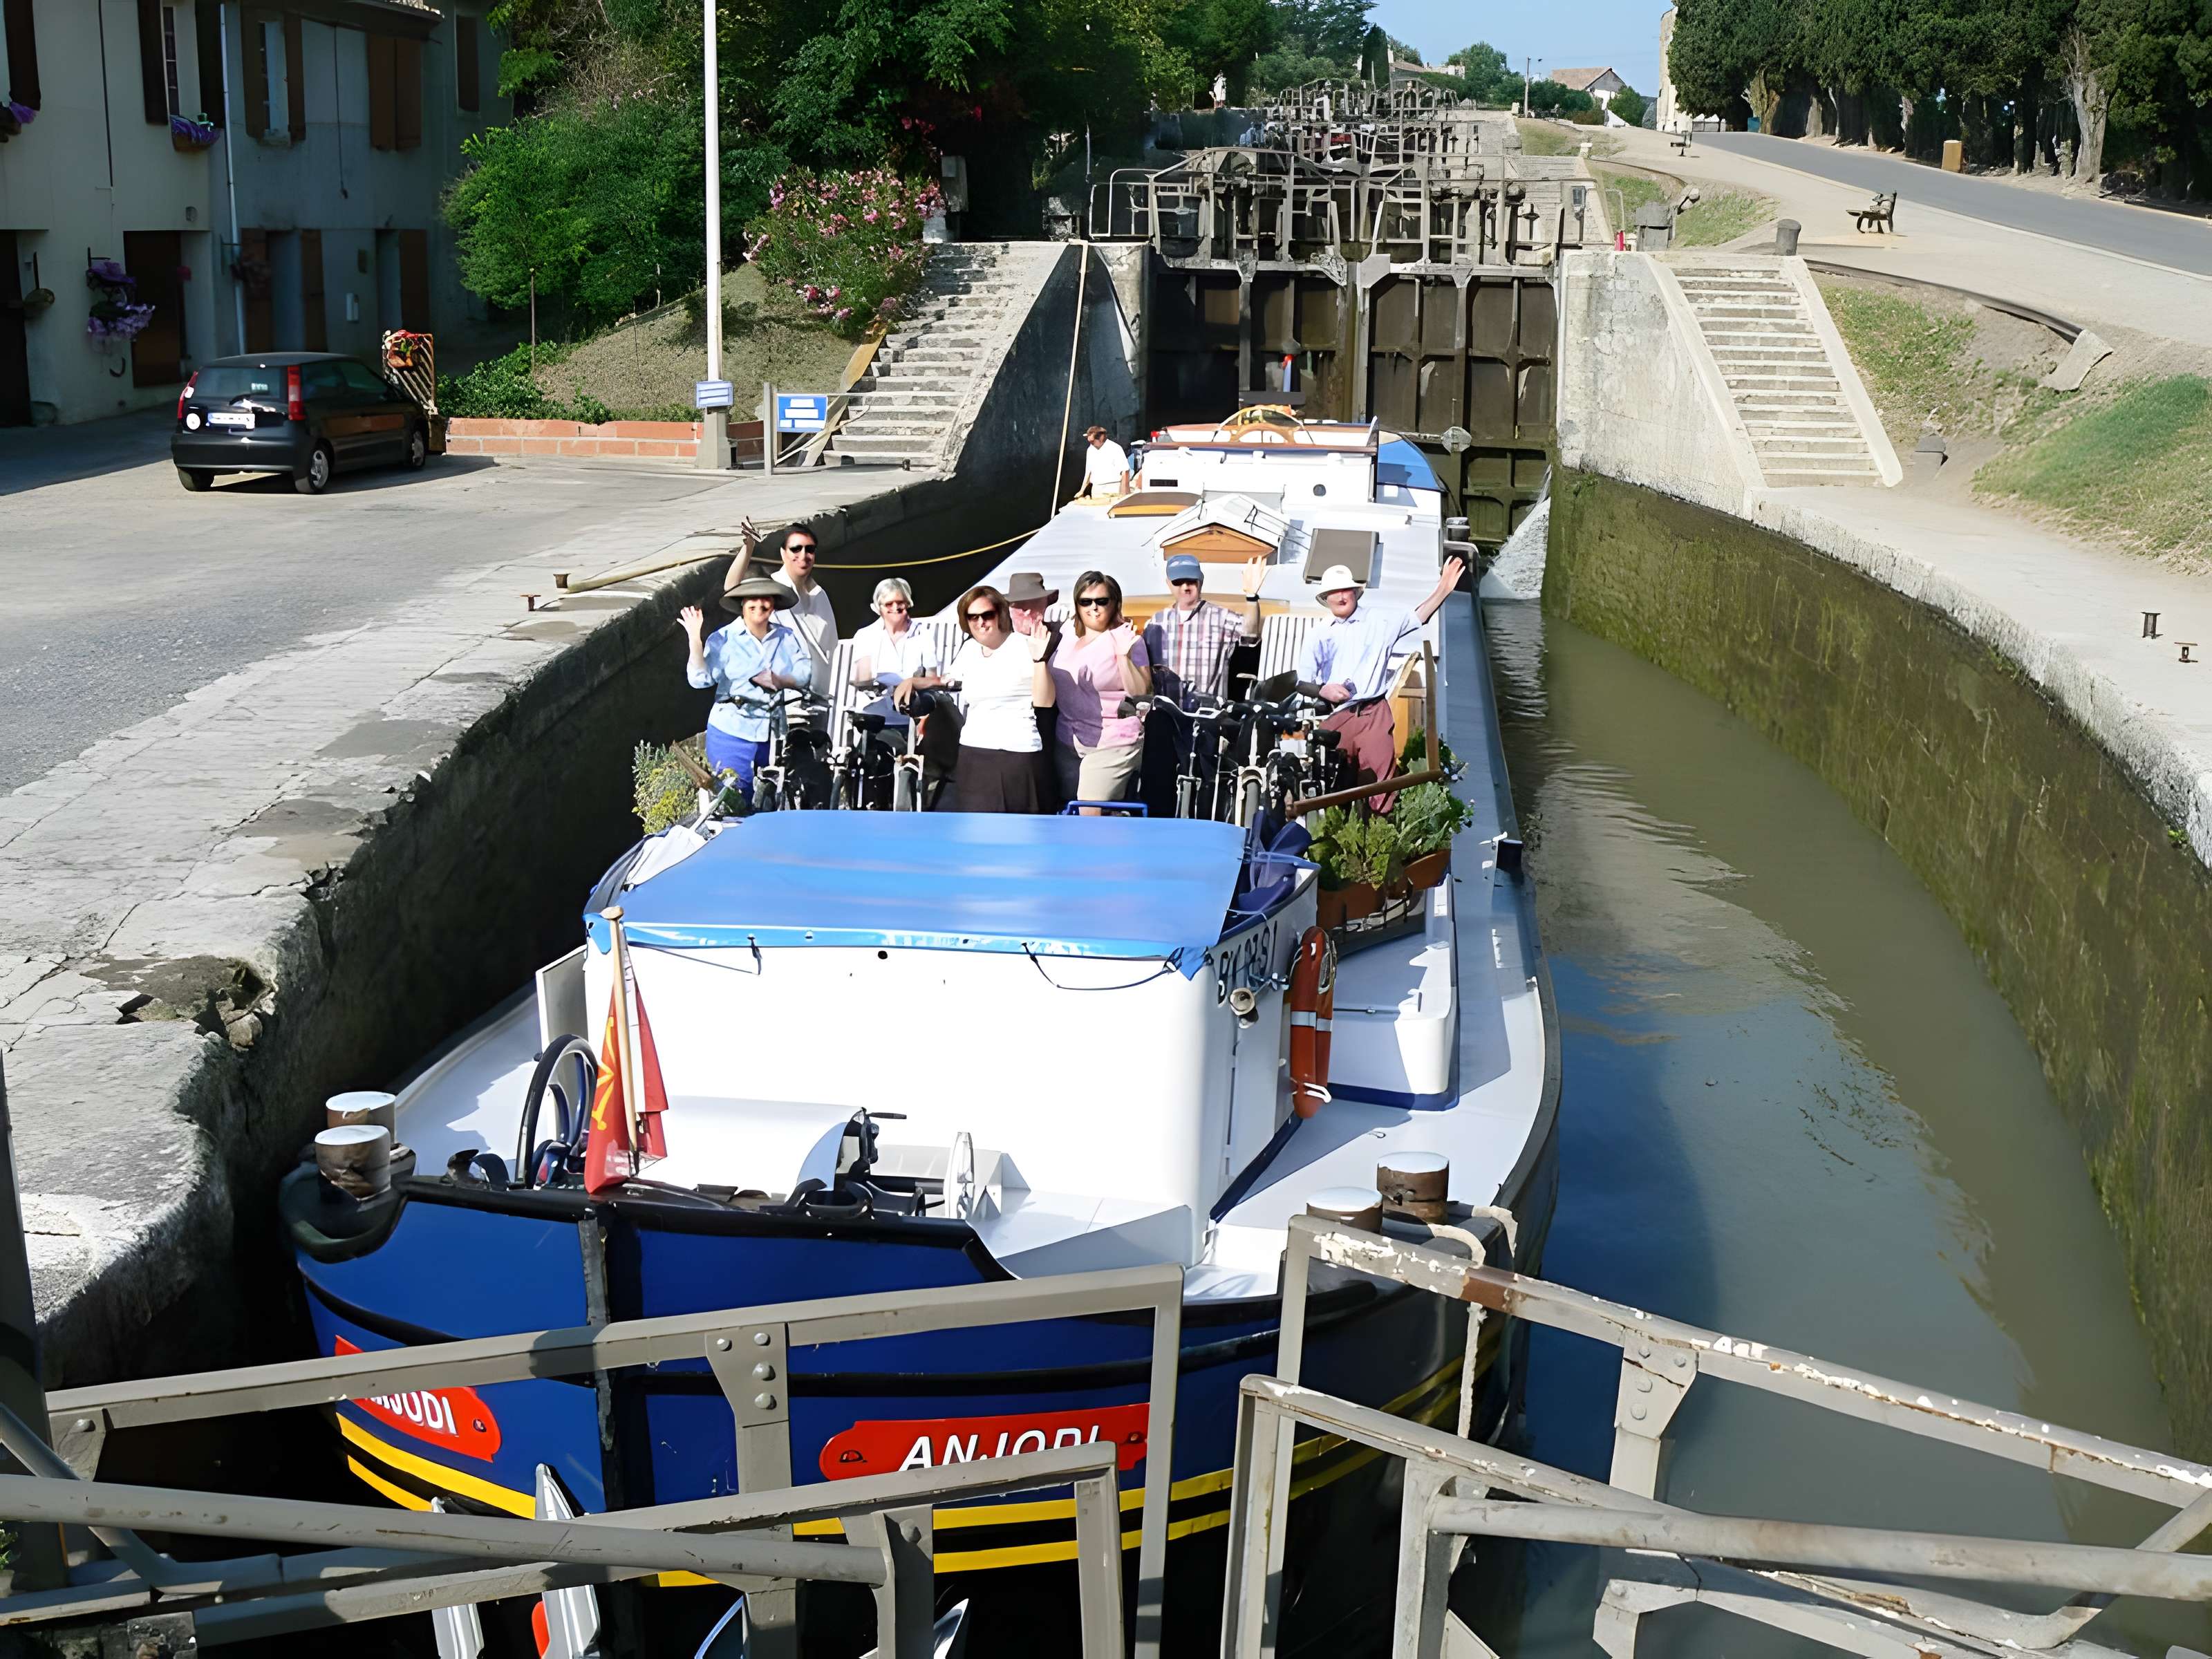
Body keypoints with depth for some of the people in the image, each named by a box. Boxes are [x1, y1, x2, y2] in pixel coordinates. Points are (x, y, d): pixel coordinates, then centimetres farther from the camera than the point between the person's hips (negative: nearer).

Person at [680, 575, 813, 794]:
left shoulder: (787, 638, 6)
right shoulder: (723, 639, -4)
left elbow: (805, 675, 2)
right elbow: (701, 679, -13)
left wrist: (780, 681, -16)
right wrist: (695, 640, -22)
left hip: (776, 732, 3)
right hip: (732, 733, -3)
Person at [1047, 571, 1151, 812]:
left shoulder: (1127, 640, -7)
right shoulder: (1068, 633, 10)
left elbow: (1141, 693, -13)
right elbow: (1054, 684, 25)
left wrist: (1123, 655, -23)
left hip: (1113, 744, -7)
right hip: (1067, 742, 7)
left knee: (1092, 818, -14)